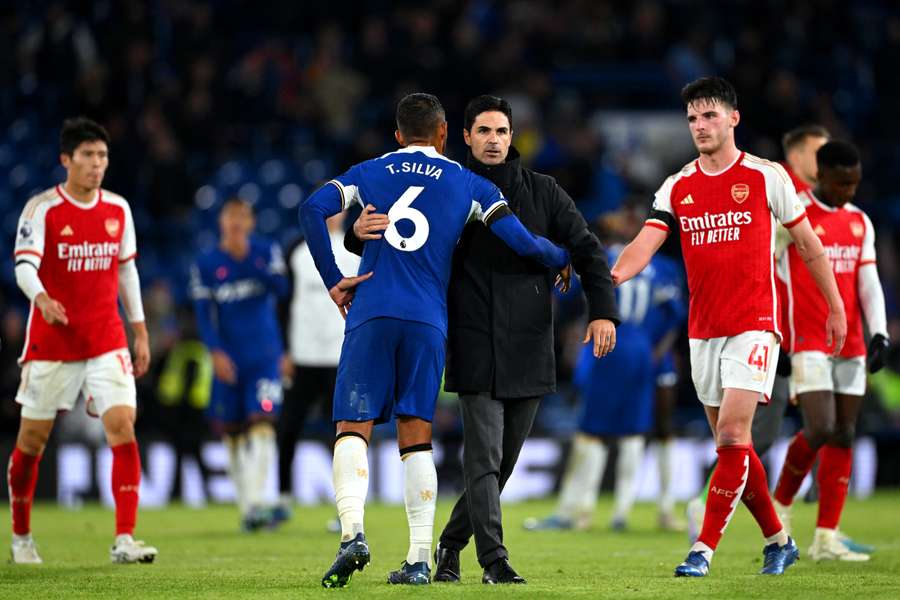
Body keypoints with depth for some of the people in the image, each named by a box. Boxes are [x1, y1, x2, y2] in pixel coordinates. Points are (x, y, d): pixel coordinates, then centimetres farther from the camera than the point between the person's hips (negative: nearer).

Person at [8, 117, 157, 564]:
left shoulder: (118, 209, 6)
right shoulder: (42, 208, -8)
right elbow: (24, 264, -18)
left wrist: (140, 331, 14)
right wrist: (41, 298, -39)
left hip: (106, 342, 3)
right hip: (51, 343, -3)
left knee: (123, 428, -14)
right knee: (32, 441, 6)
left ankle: (124, 540, -16)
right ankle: (21, 536, 27)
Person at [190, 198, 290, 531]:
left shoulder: (266, 252, 4)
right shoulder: (206, 264, 3)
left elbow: (281, 288, -10)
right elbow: (203, 313, -1)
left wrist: (251, 260, -20)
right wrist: (216, 351, -14)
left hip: (264, 356, -1)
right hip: (228, 361, 1)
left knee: (261, 425, -15)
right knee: (232, 435, 4)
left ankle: (255, 502, -19)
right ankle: (245, 506, 14)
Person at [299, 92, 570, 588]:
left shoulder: (369, 173, 14)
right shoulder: (468, 185, 12)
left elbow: (313, 209, -3)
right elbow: (522, 243, 6)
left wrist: (333, 280, 3)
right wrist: (562, 260, 27)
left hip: (371, 315, -1)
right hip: (427, 322, 1)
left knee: (353, 428, -1)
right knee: (416, 436, 6)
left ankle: (353, 531, -24)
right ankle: (419, 559, 1)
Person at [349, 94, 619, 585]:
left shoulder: (542, 193, 8)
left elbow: (587, 250, 7)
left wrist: (602, 311, -6)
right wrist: (361, 231, -21)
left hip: (530, 349, 3)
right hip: (476, 350, -3)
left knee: (502, 462, 9)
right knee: (483, 457, -12)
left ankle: (450, 545, 25)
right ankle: (494, 561, -13)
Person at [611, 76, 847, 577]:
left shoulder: (766, 177, -2)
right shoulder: (677, 188, 7)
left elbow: (808, 243, 6)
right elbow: (644, 245, -3)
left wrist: (836, 307, 9)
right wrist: (612, 276, -24)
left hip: (754, 325, -5)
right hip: (703, 330, 5)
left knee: (732, 436, -15)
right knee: (732, 444, 9)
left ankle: (704, 550, -15)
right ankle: (778, 540, 23)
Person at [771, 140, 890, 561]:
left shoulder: (860, 223, 13)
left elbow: (869, 283, 12)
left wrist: (879, 333, -2)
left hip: (850, 345, 6)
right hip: (808, 342, -6)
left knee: (844, 436, 1)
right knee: (821, 429, -16)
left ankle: (826, 538, 4)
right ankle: (780, 505, 9)